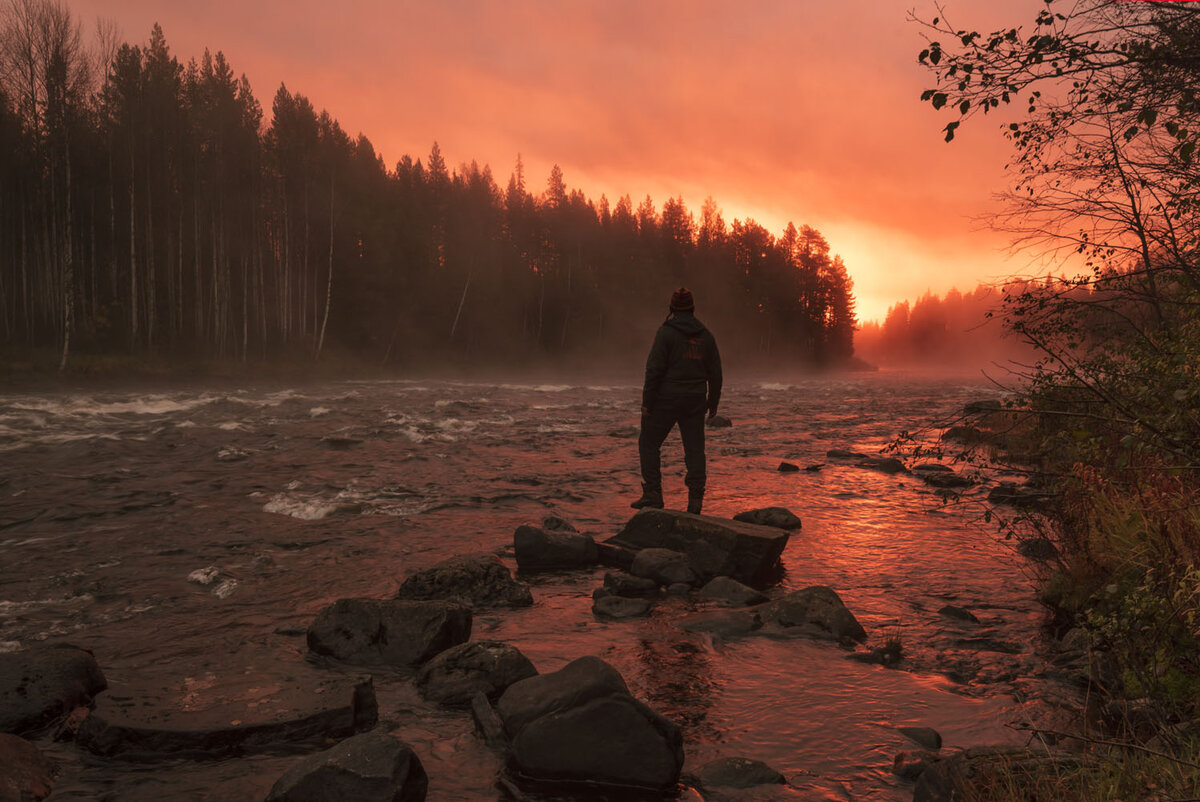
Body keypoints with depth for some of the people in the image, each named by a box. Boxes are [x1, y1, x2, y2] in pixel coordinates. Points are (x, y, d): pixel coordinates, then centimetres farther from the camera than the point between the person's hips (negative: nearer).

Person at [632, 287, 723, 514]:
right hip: (696, 400, 5)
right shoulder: (705, 335, 8)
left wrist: (647, 401, -10)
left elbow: (654, 369, -13)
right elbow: (715, 373, 12)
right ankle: (695, 499, 2)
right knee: (695, 447, 6)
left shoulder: (666, 332, -8)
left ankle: (653, 494, 2)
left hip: (667, 396, -5)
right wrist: (713, 402, 20)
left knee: (649, 443, 6)